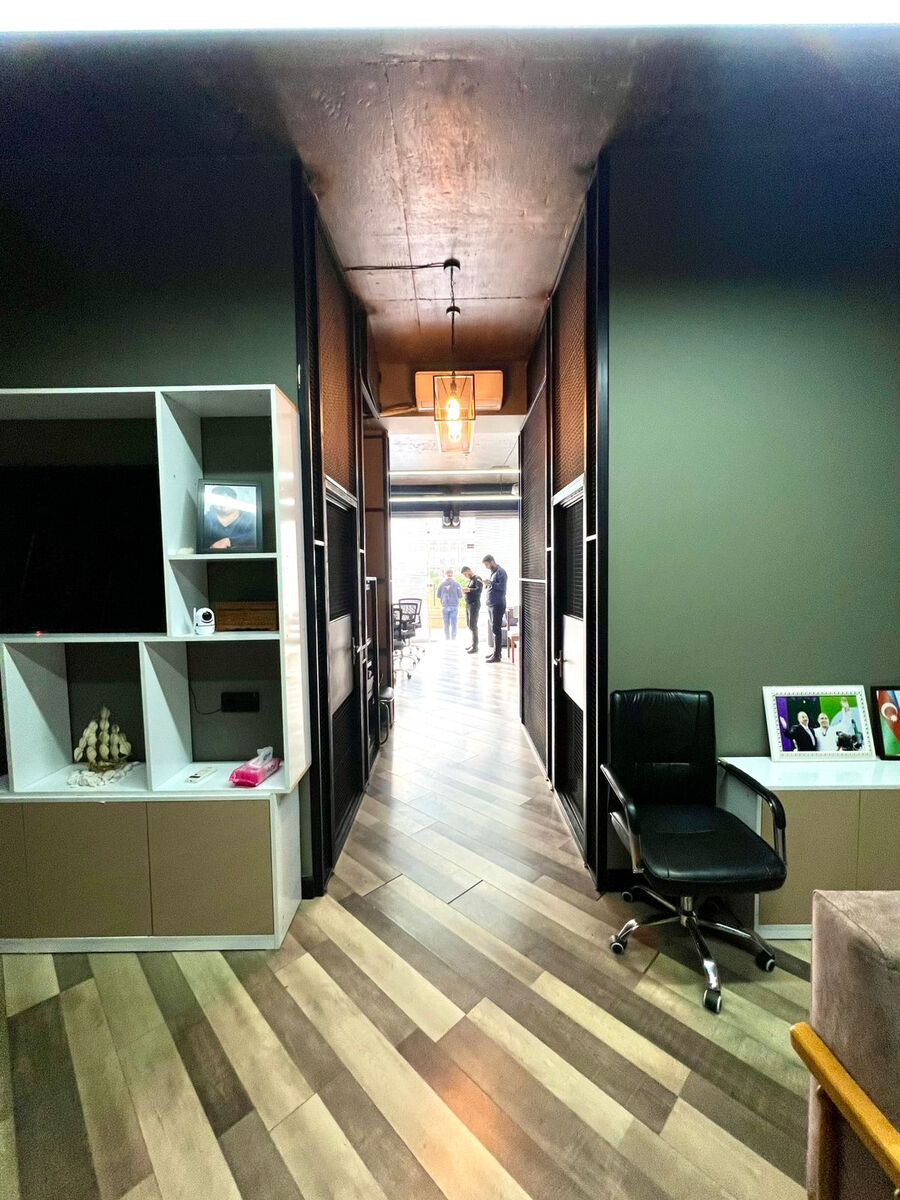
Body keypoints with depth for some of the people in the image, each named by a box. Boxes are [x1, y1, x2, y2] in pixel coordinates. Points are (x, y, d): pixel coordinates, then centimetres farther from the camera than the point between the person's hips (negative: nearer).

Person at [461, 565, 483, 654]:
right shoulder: (470, 580, 19)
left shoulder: (477, 579, -8)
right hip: (468, 604, 10)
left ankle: (475, 647, -8)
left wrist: (468, 590, -22)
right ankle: (473, 644, 22)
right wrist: (465, 592, 6)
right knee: (468, 625, 13)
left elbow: (479, 590, -21)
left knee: (473, 625, -11)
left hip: (474, 604, -10)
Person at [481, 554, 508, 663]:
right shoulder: (493, 572, 18)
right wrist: (488, 584, 6)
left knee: (496, 629, -8)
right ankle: (496, 650, 22)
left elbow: (502, 587, -19)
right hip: (491, 604, 9)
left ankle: (497, 655, -6)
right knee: (494, 629, 14)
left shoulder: (501, 572, -10)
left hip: (497, 605, -9)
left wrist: (490, 583, -20)